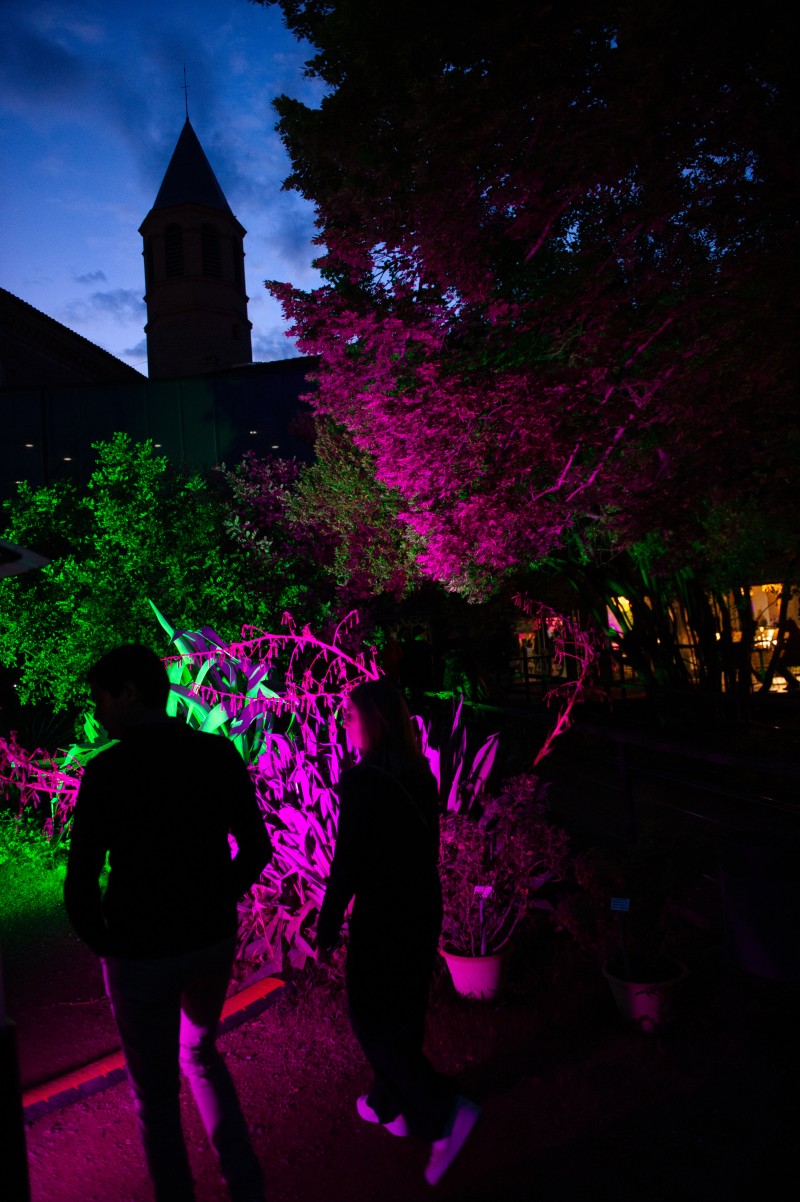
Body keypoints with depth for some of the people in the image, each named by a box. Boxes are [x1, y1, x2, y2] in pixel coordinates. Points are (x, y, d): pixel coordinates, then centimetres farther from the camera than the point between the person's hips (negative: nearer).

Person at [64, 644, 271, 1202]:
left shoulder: (109, 770, -19)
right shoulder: (219, 755, -7)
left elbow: (80, 885, -18)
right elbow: (256, 847, 0)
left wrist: (103, 942, -1)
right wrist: (217, 901, 10)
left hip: (143, 956, -4)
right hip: (214, 942, 5)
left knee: (157, 1094, 17)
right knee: (200, 1052, 29)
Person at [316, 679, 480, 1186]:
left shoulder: (361, 782, -21)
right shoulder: (420, 774, 0)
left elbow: (346, 863, -19)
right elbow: (428, 846, 9)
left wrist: (327, 929, -8)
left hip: (381, 915, -7)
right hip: (423, 909, 7)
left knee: (373, 1023, 9)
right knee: (405, 1014, 22)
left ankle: (446, 1113, 0)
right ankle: (391, 1105, 39)